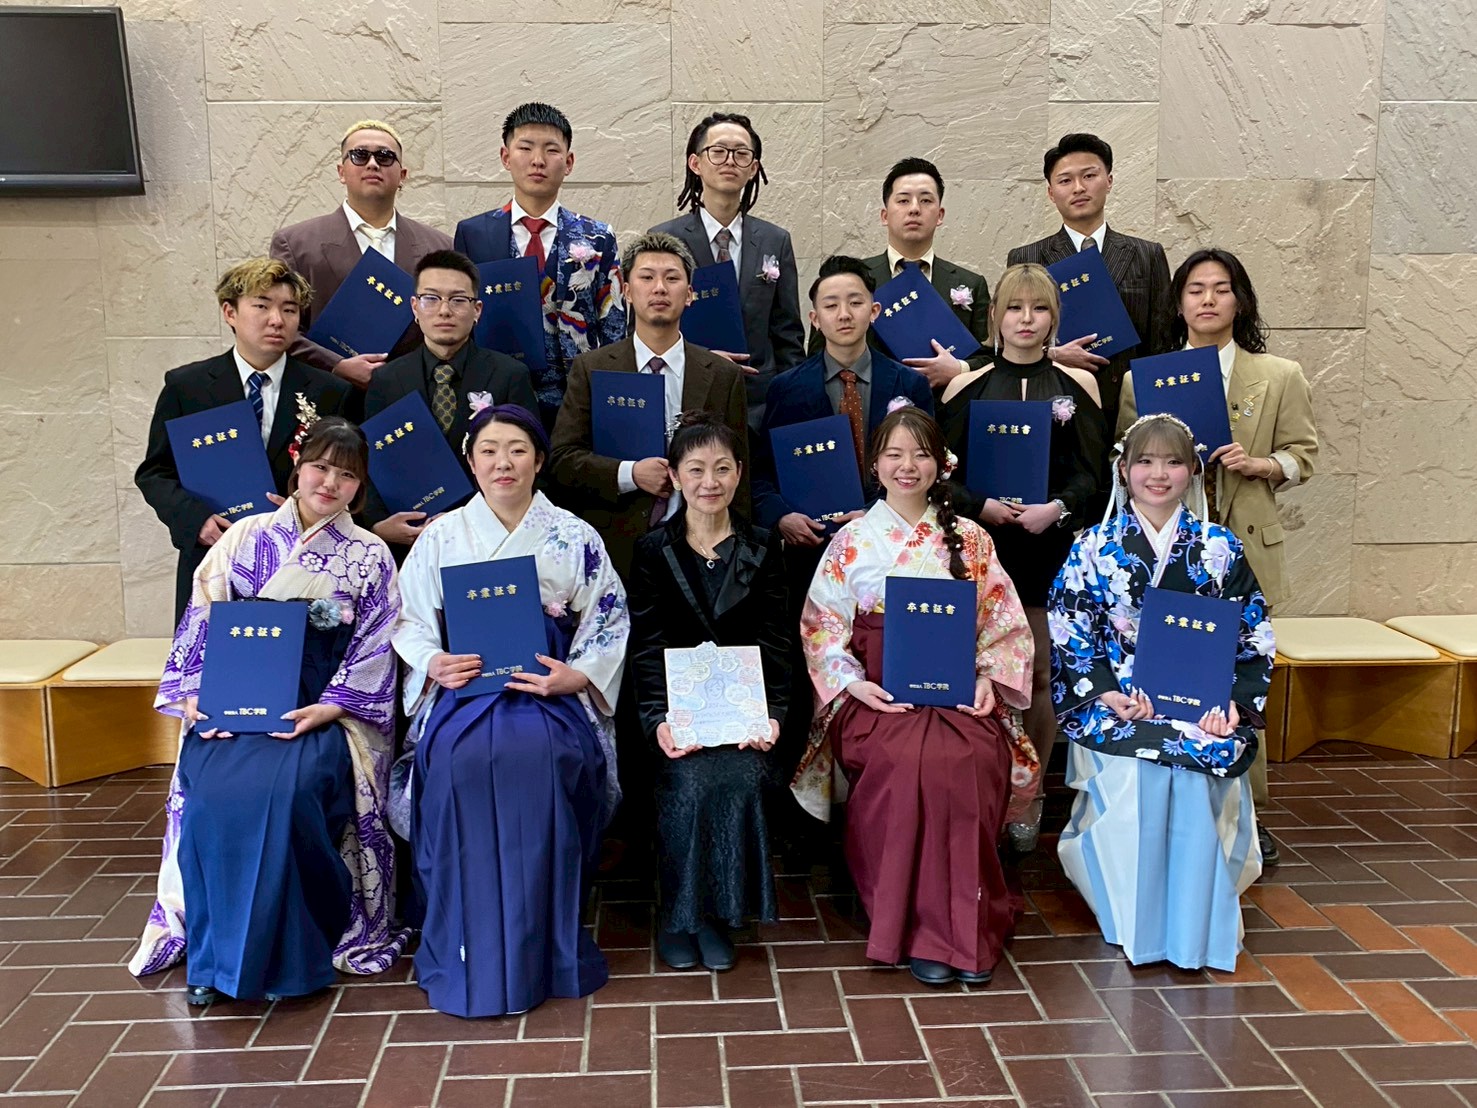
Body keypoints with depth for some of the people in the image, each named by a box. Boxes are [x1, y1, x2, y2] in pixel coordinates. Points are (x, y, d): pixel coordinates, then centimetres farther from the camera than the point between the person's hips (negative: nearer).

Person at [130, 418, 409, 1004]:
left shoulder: (370, 556, 6)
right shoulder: (245, 538, 11)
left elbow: (373, 651, 0)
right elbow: (201, 622, 8)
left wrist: (324, 710, -13)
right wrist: (196, 698, -6)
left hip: (324, 709, -2)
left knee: (289, 789, -31)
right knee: (215, 792, -26)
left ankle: (292, 952, -14)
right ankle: (216, 952, -9)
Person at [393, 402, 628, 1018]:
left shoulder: (575, 539, 8)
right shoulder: (440, 537, 11)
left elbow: (610, 626, 7)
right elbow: (410, 623, 11)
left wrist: (575, 676, -12)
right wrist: (434, 662, -11)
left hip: (548, 689, -1)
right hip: (463, 685, 1)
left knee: (537, 754, -34)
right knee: (460, 757, -32)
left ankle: (543, 948, -18)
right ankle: (467, 952, -16)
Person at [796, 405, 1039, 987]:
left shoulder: (969, 540, 14)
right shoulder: (852, 541, 10)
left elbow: (1004, 623, 12)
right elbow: (821, 625, 6)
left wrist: (989, 677, -5)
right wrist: (851, 682, -10)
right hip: (877, 694, -1)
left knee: (975, 759, -31)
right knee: (909, 759, -34)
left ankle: (967, 922, -16)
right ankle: (919, 924, -19)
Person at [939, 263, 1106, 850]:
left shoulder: (1078, 384, 8)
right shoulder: (966, 386, 7)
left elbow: (1093, 474, 4)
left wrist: (1056, 508, -13)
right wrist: (981, 505, -13)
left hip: (1053, 546, 0)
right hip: (981, 544, 0)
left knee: (1041, 675, 1)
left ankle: (1029, 795, 16)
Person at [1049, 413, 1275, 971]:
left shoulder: (1221, 550, 11)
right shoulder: (1093, 549, 8)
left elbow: (1252, 641, 9)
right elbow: (1068, 636, 2)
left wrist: (1236, 703, -8)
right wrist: (1106, 693, -13)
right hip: (1114, 702, -1)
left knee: (1195, 777, -29)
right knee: (1131, 779, -30)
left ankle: (1192, 929, -11)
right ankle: (1132, 923, -10)